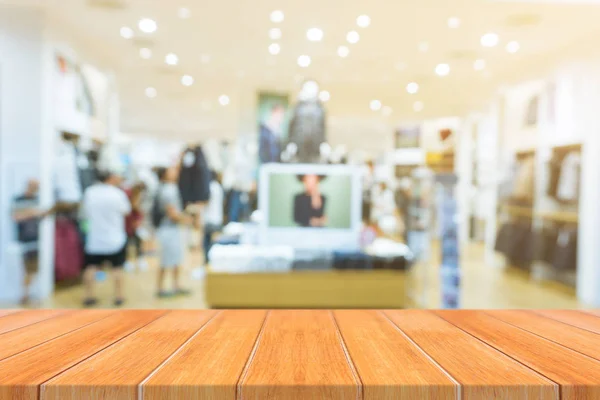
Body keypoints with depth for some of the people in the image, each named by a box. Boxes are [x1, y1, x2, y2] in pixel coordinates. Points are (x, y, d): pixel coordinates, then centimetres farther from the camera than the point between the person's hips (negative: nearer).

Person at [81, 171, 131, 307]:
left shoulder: (89, 192, -3)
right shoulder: (117, 193, -12)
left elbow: (85, 213, 5)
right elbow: (126, 211, 3)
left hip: (94, 238, 2)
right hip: (115, 239, -2)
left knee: (91, 267, 11)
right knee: (117, 267, 10)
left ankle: (89, 296, 13)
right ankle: (118, 296, 13)